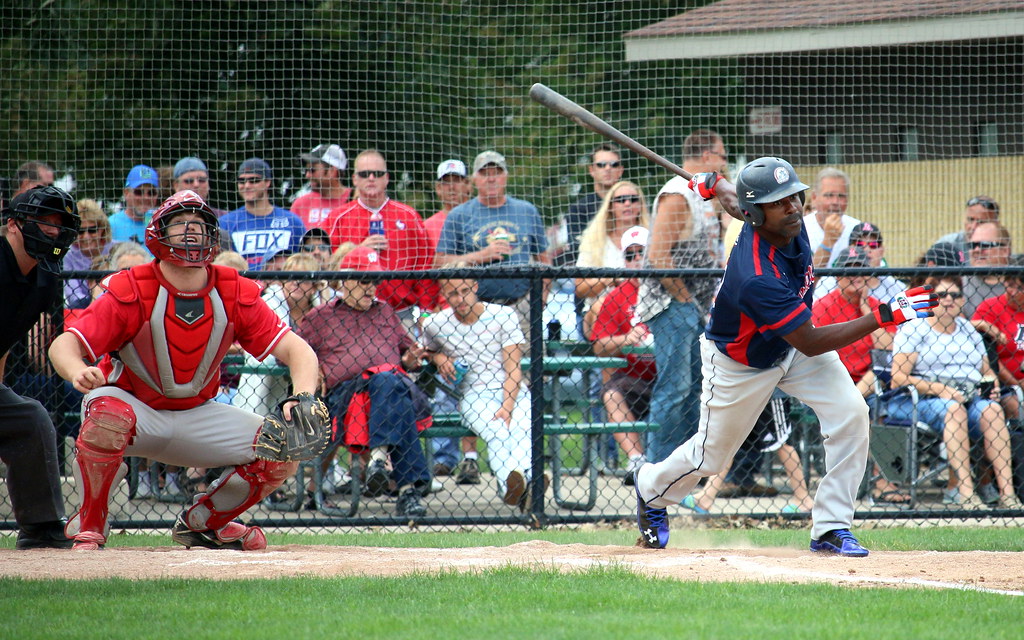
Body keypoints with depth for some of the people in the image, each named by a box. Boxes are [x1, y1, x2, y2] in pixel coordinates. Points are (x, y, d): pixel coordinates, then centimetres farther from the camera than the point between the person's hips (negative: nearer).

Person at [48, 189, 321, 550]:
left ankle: (202, 521, 12)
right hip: (136, 409, -4)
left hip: (197, 417, 4)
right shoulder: (130, 291, -18)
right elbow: (63, 345, -24)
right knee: (107, 412, -39)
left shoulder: (235, 295, -8)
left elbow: (296, 350, -11)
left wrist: (302, 399, -33)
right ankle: (88, 528, -19)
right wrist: (79, 373, -49)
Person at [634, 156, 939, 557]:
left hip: (792, 344, 6)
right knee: (711, 455, 13)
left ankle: (831, 528, -8)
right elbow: (810, 343, -37)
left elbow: (733, 202, 4)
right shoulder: (757, 278, -44)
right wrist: (885, 317, -39)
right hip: (742, 365, -6)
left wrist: (713, 185, 26)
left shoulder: (788, 221, -21)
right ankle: (651, 489, 48)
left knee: (850, 413, -16)